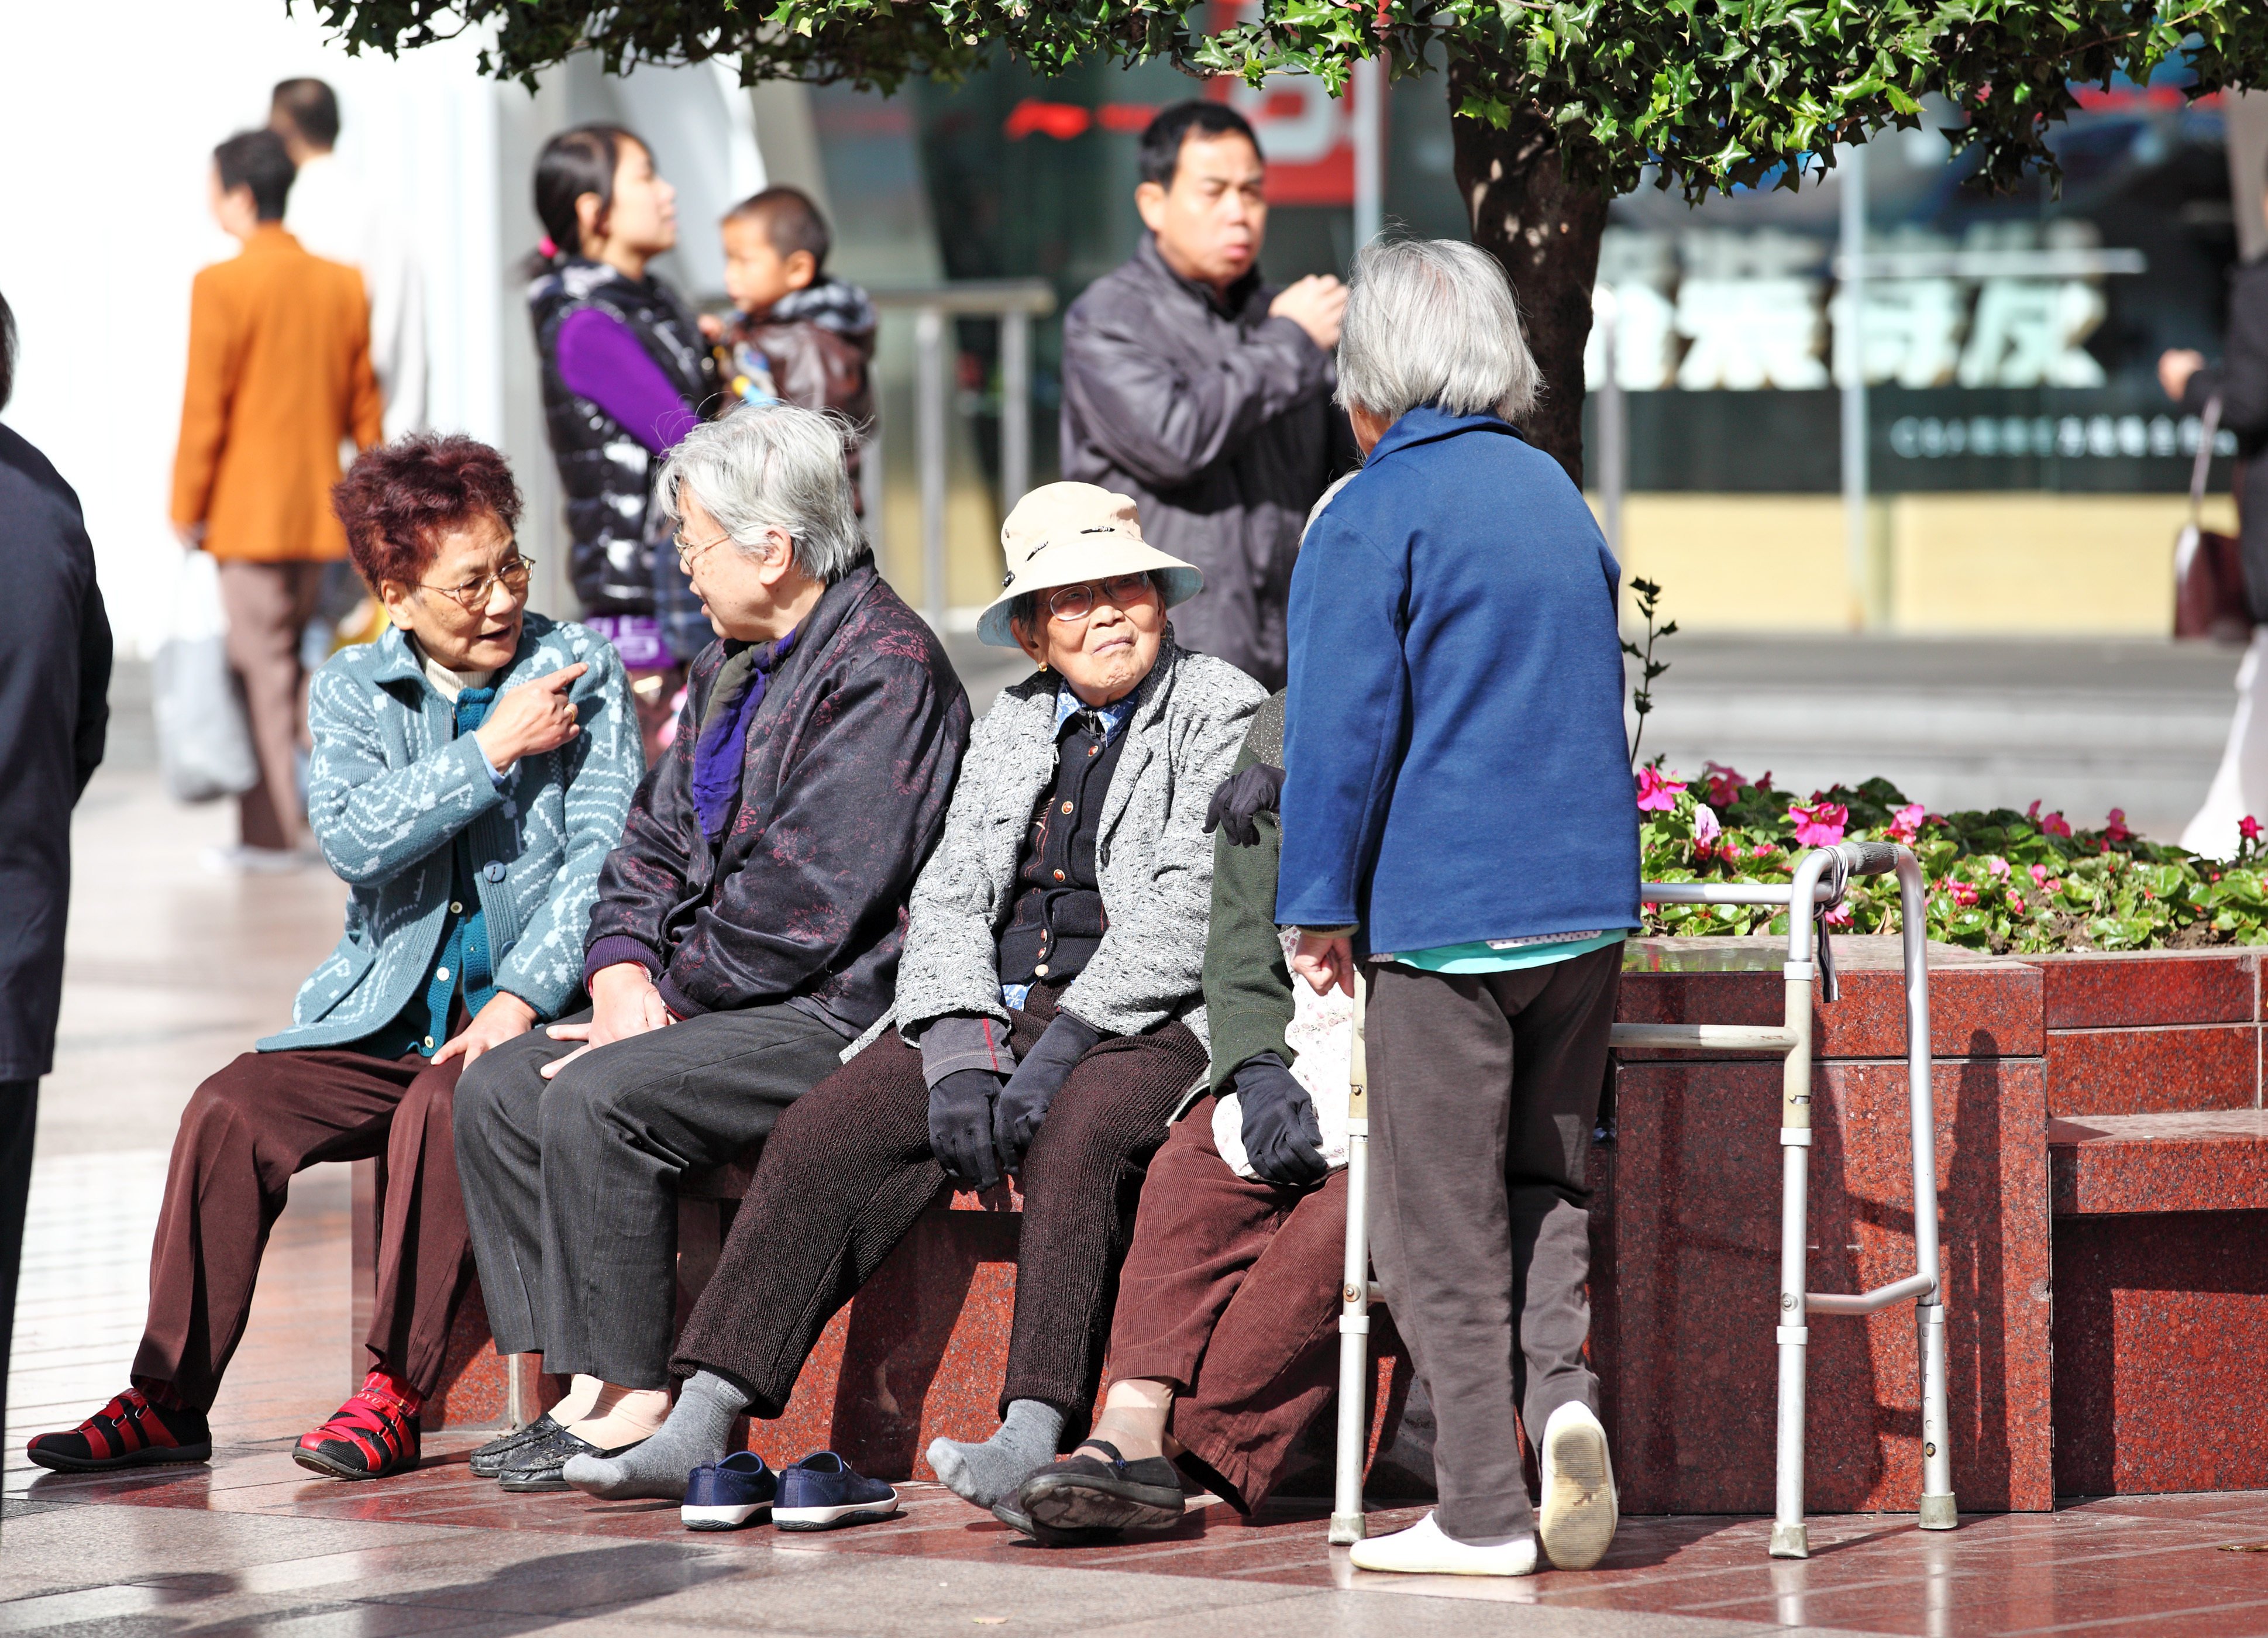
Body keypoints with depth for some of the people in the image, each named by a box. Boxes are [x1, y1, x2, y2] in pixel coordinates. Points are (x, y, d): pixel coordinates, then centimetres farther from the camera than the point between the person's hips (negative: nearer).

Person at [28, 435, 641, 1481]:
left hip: (529, 1014, -3)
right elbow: (352, 840, -10)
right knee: (231, 1111, -18)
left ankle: (394, 1399, -25)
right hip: (381, 1018, 3)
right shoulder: (353, 691, 8)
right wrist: (492, 752, -15)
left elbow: (603, 857, -7)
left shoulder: (580, 674, 1)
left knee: (439, 1110, -33)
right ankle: (168, 1400, -11)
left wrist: (517, 1004, -18)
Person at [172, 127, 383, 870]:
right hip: (322, 511, 6)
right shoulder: (343, 285, 6)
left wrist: (187, 508, -5)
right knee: (300, 656, 15)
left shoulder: (223, 286, -12)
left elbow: (203, 410, -12)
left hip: (248, 510, -6)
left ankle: (272, 831, -1)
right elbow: (364, 404, 11)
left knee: (262, 663, -1)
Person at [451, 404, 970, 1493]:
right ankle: (589, 1391, -8)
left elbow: (806, 898, -21)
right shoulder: (733, 664, 17)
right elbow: (658, 841, 19)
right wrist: (623, 969, -1)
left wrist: (672, 990, -13)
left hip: (839, 1008, -10)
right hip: (725, 997, 10)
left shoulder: (883, 665, -15)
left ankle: (637, 1402, -18)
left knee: (597, 1101, -26)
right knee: (499, 1089, -2)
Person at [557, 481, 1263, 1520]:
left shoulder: (1223, 711, 3)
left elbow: (1188, 913, -9)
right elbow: (948, 894, 12)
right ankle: (702, 1426, -22)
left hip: (1149, 1024, -5)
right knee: (825, 1133, -17)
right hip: (997, 1011, 5)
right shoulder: (1012, 726, 21)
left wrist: (1064, 1046, -18)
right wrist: (961, 1045, -7)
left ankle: (1036, 1434, -46)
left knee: (1074, 1138, -37)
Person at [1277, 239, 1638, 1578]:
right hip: (1589, 897, 6)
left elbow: (1343, 726, -11)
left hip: (1443, 908, -6)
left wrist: (1321, 904, -3)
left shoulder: (1372, 517, -8)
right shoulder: (1559, 497, 13)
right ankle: (1563, 1393, -9)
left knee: (1443, 1217, 0)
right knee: (1548, 1180, 16)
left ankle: (1485, 1507, 0)